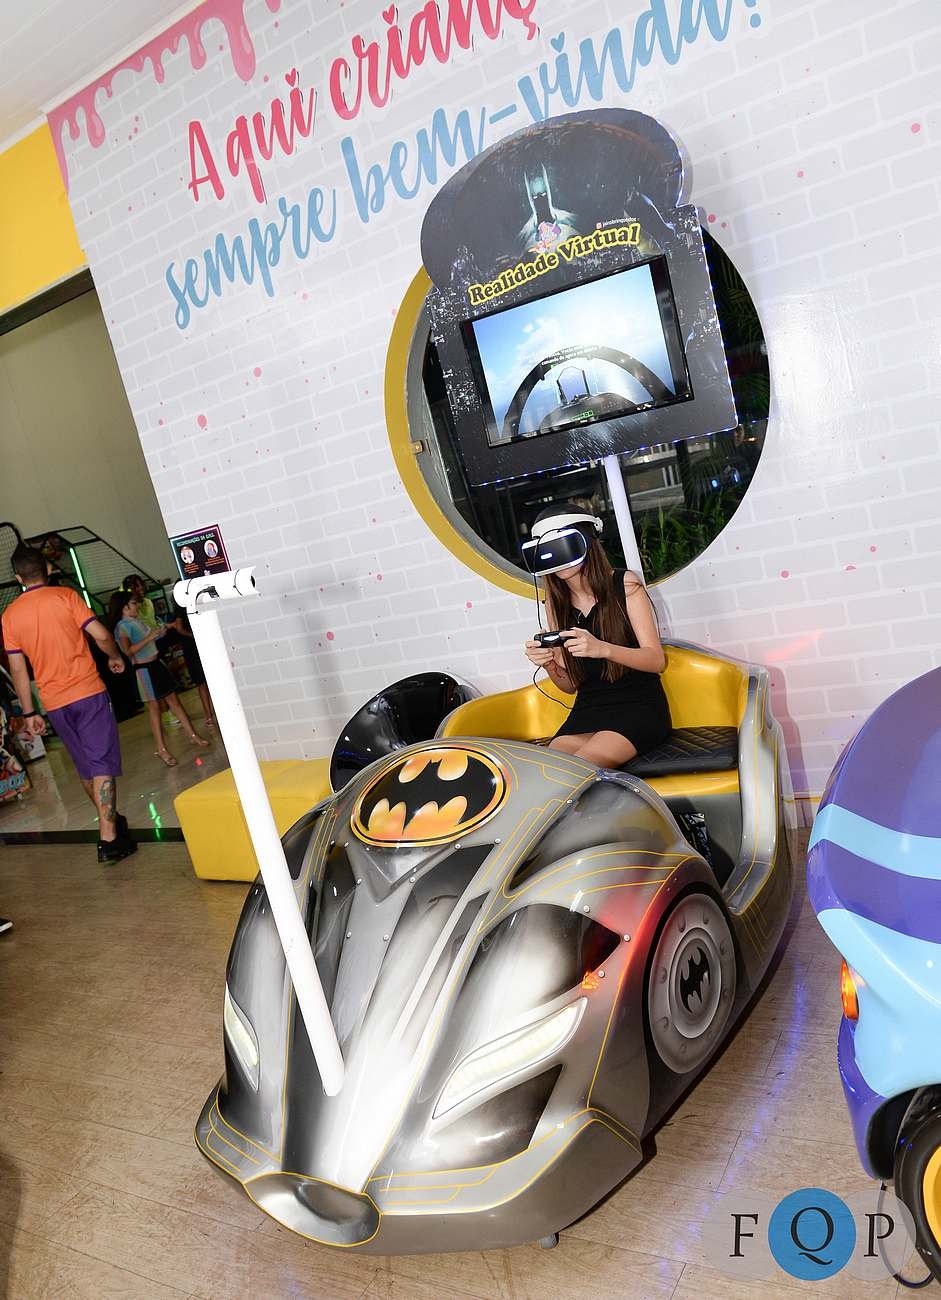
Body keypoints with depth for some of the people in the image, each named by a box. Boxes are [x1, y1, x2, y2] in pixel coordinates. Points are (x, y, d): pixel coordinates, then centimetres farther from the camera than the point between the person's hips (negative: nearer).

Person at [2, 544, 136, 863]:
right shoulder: (65, 596, -5)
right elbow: (101, 634, -11)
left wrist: (29, 713, 12)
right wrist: (115, 657, 10)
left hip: (54, 704, 4)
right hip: (88, 692, -4)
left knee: (84, 765, 18)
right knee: (103, 762, -4)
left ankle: (110, 821, 34)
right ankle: (109, 839, -11)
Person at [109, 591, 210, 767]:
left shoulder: (138, 620, 10)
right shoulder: (122, 626, -14)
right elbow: (128, 651, -26)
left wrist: (160, 632, 2)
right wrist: (149, 637, -27)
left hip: (156, 664, 8)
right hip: (144, 669, -8)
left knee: (174, 700, 11)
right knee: (154, 707, -3)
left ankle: (193, 736, 18)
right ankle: (162, 750, 3)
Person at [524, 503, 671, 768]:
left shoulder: (624, 584, -4)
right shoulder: (556, 603, 7)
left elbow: (657, 661, -10)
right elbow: (570, 685, 9)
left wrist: (603, 649, -28)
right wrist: (549, 665, -15)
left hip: (638, 707, -4)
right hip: (586, 713, 4)